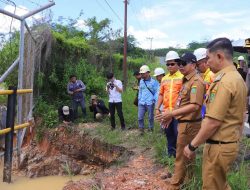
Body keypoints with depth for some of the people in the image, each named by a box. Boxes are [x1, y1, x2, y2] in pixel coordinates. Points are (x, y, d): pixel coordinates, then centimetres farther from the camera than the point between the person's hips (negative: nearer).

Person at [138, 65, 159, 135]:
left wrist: (154, 100, -12)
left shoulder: (153, 81, -6)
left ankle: (151, 129, 24)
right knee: (140, 117, 1)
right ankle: (141, 130, 15)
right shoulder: (141, 81, 9)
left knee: (150, 117, 9)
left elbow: (156, 92, -5)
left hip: (150, 103, -4)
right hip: (141, 103, 4)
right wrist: (139, 99, 12)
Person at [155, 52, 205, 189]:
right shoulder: (186, 80, 13)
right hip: (184, 122, 10)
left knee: (182, 156, 2)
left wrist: (172, 113, -29)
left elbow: (194, 106, -27)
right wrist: (171, 115, 16)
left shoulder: (196, 81, -18)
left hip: (189, 124, -10)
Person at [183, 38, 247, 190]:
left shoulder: (223, 82, -22)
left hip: (219, 146, -9)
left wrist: (192, 145, -16)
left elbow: (213, 122, -24)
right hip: (231, 142, 9)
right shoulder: (237, 78, 9)